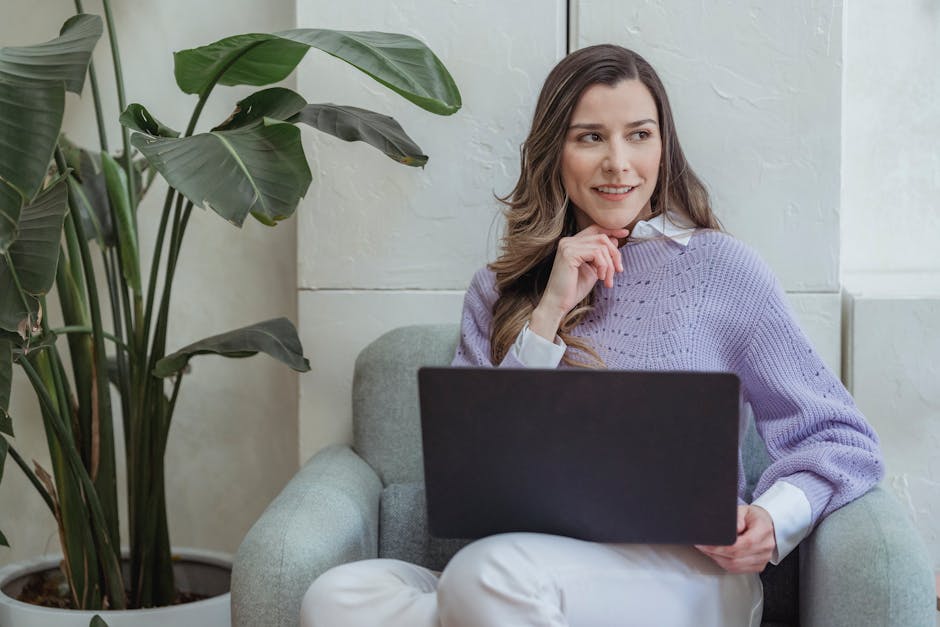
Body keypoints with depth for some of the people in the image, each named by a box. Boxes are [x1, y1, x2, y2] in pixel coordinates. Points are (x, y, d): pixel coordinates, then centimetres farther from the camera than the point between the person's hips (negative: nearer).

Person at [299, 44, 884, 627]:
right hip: (547, 565, 4)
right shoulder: (499, 290, 16)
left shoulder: (718, 266, 8)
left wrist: (774, 519, -14)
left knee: (489, 572, -34)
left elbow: (844, 439, 7)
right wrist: (550, 312, -2)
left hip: (687, 577, -3)